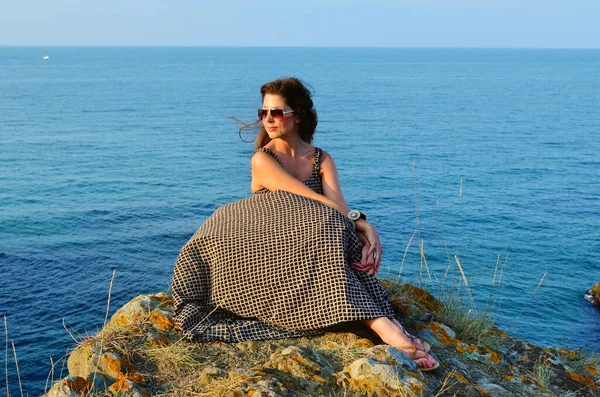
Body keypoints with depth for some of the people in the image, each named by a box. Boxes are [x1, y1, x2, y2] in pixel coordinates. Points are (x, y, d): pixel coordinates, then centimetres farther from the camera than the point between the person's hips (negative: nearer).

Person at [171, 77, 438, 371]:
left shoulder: (322, 159, 9)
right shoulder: (262, 160, -2)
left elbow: (337, 203, -11)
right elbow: (311, 200, -16)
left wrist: (365, 229, -33)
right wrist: (360, 222, -27)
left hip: (310, 256, 3)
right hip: (270, 252, -3)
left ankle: (385, 327, -46)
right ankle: (383, 325, -50)